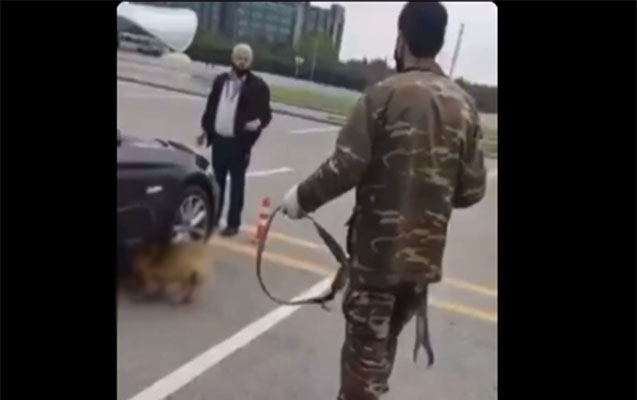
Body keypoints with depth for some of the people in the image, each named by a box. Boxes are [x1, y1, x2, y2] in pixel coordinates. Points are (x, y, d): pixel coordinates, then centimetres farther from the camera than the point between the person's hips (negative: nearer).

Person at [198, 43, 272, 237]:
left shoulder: (258, 86, -6)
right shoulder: (220, 80, 9)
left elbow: (266, 114, -6)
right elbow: (211, 107, 15)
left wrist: (258, 123, -26)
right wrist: (205, 129, 14)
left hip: (239, 143, -5)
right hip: (218, 139, 5)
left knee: (236, 184, 3)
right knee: (217, 181, 17)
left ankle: (233, 223, 12)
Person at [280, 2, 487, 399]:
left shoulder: (385, 95, -13)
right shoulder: (465, 105, 2)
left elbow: (345, 169, -16)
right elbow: (473, 188, 3)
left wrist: (302, 197, 0)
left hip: (378, 248, -5)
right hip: (426, 253, 5)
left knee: (365, 345, 8)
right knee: (384, 343, 22)